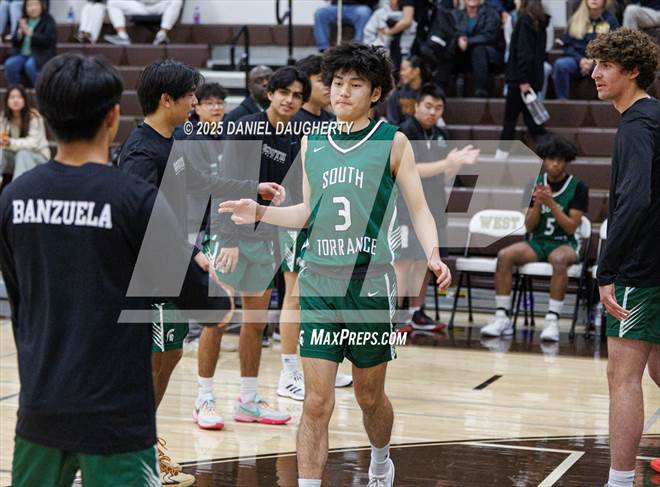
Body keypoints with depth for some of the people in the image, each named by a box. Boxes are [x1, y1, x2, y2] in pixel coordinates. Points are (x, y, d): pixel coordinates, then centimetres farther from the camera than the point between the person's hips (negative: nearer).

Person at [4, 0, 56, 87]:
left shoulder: (48, 21, -2)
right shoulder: (23, 21, 12)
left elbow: (50, 41, -14)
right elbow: (14, 42, 12)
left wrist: (30, 33, -16)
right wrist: (20, 32, -10)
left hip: (41, 55, -5)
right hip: (22, 54, 5)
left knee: (30, 65, -35)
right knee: (10, 64, -24)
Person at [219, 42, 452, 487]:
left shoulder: (392, 142, -1)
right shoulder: (312, 141, 10)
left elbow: (419, 208, -2)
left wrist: (433, 256, -19)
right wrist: (261, 213, 2)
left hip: (370, 283, -2)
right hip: (318, 283, 2)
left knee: (369, 396, 13)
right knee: (317, 403, -4)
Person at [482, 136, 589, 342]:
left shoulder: (578, 187, -3)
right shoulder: (536, 184, 8)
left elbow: (571, 227, -9)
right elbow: (529, 227, 6)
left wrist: (551, 203, -19)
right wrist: (537, 203, -12)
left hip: (565, 243, -4)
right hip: (537, 241, 4)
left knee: (559, 260, -40)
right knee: (504, 255, -24)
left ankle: (552, 319, -37)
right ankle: (502, 317, -23)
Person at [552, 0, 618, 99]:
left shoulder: (610, 19, 7)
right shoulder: (575, 19, 12)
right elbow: (568, 45, 9)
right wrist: (580, 59, -11)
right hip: (578, 60, 2)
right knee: (560, 64, -31)